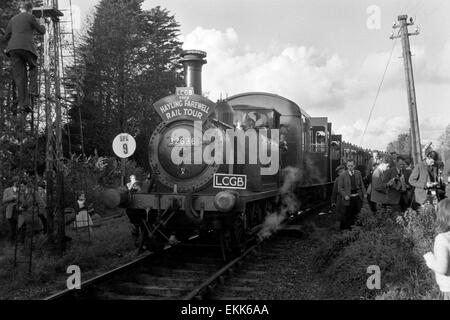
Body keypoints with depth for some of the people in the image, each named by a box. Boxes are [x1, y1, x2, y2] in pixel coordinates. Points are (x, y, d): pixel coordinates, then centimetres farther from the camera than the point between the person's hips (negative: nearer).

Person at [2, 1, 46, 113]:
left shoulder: (13, 20, 24)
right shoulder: (30, 17, 7)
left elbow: (6, 38, 24)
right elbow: (41, 31, 14)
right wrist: (42, 24, 35)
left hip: (13, 49, 4)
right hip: (26, 47, -4)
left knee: (20, 77, 2)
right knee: (33, 67, 25)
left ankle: (24, 103, -9)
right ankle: (33, 89, 3)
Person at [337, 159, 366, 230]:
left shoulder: (358, 173, 7)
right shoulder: (342, 175, -5)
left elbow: (361, 184, 14)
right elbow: (340, 188, -5)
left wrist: (364, 193, 4)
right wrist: (345, 195, -16)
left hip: (358, 197, 4)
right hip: (348, 199, -4)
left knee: (357, 214, 13)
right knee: (347, 216, 2)